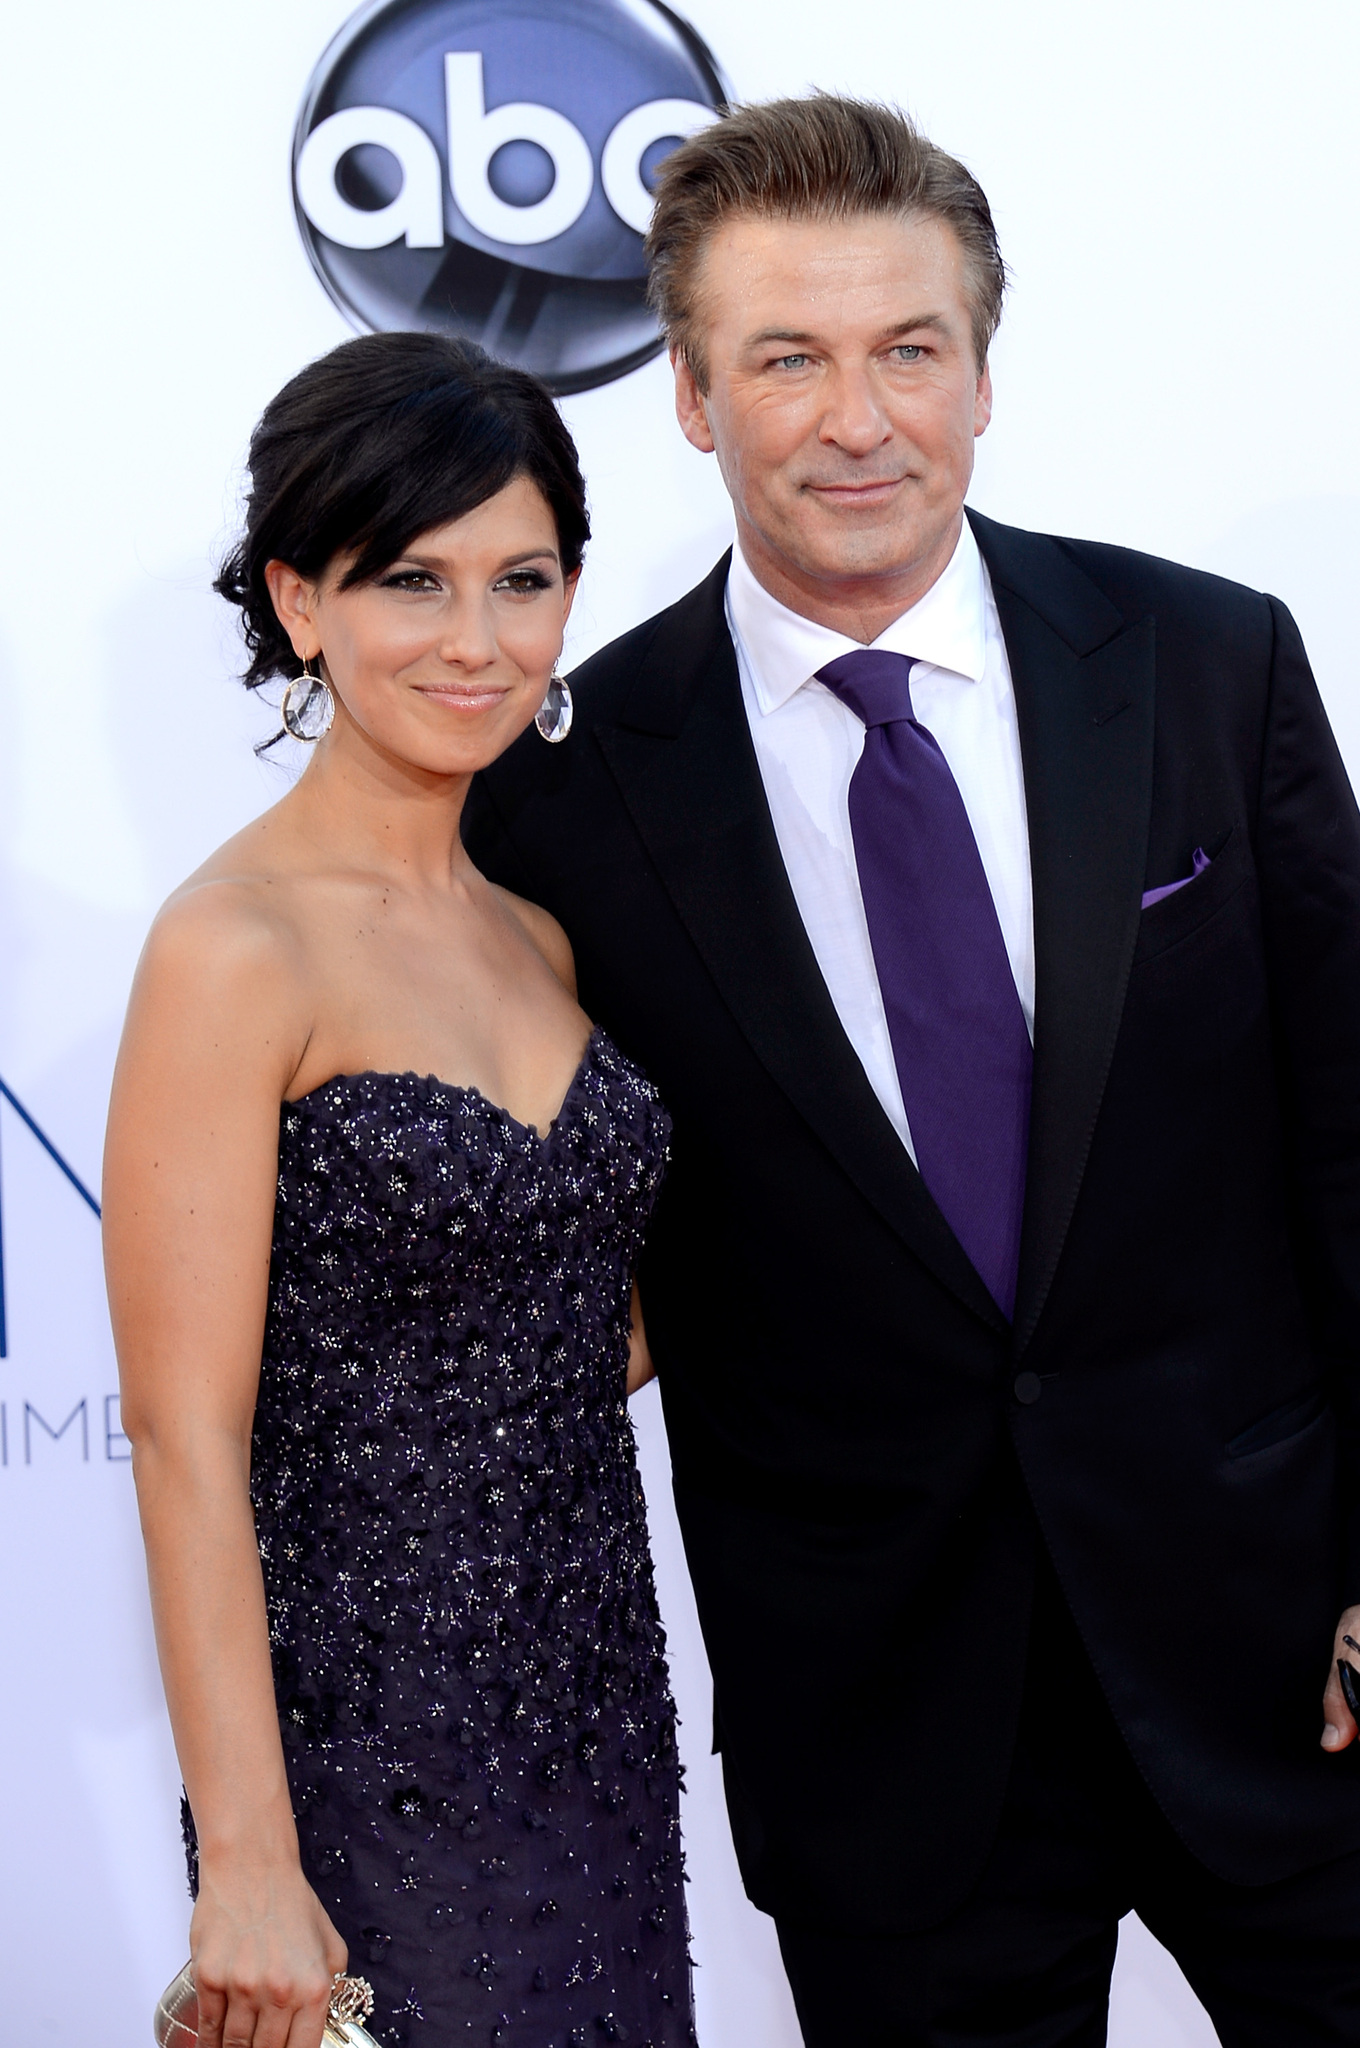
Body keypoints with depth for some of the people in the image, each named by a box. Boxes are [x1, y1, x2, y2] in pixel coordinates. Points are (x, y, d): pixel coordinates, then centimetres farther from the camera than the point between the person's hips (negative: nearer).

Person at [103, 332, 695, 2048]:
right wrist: (248, 1869, -18)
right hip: (375, 1744, -7)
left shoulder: (541, 926, 7)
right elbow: (187, 1439, -17)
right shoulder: (234, 948, -14)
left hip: (600, 1696, 7)